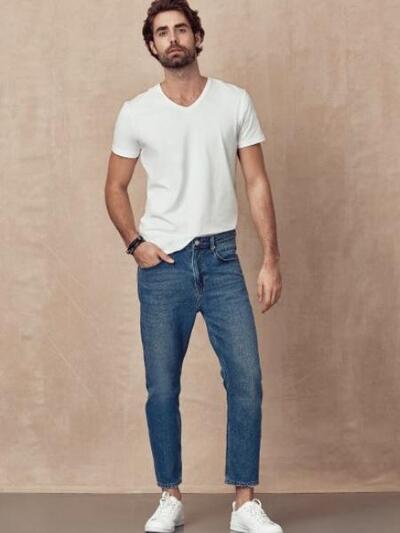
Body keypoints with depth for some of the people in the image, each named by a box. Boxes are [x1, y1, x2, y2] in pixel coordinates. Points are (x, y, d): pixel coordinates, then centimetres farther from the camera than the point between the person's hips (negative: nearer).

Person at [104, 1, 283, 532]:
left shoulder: (236, 101, 2)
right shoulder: (135, 112, 2)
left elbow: (257, 183, 2)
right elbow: (115, 187, 11)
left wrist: (271, 259, -3)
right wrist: (135, 243, -5)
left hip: (221, 258, 0)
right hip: (162, 265, 0)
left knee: (246, 378, -5)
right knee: (162, 389, 4)